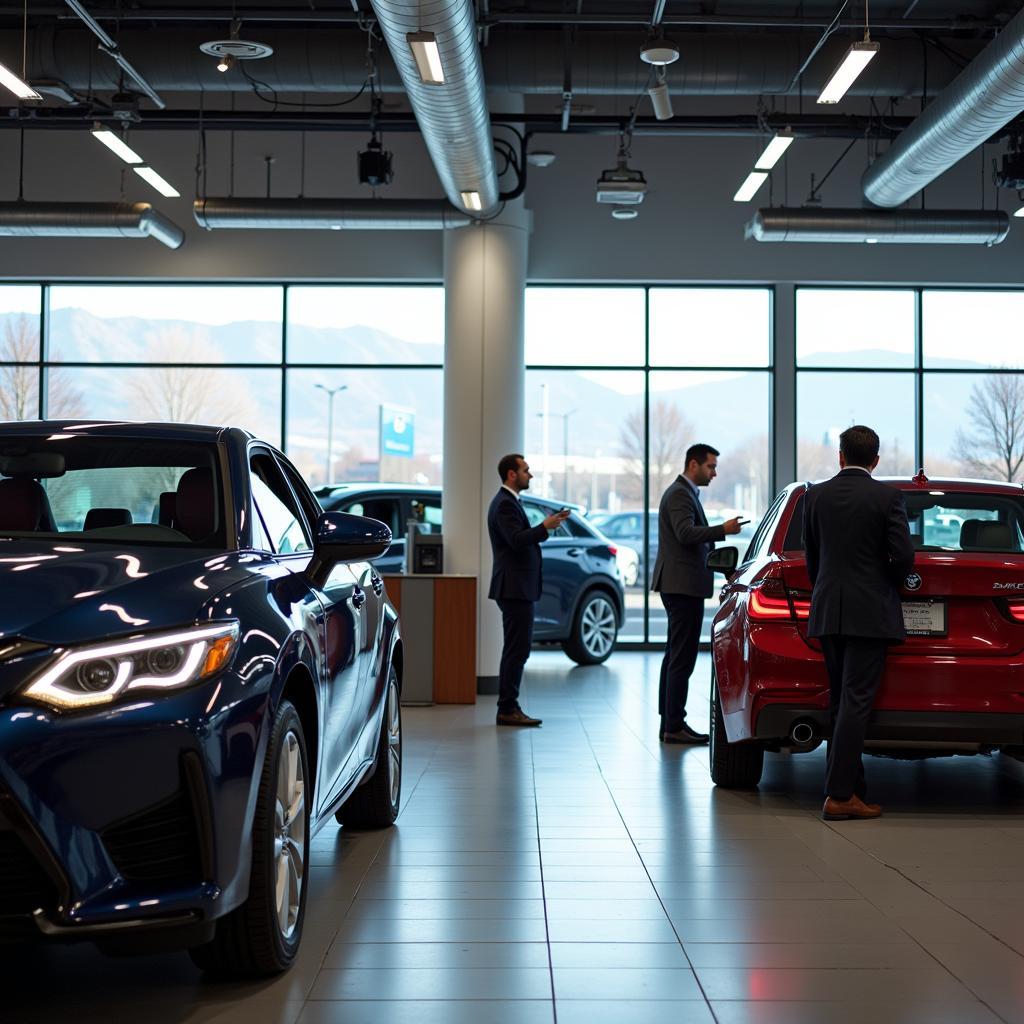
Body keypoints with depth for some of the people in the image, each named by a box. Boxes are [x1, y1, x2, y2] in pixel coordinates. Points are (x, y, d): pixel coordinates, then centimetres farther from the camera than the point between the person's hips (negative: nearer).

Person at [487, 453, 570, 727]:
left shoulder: (508, 501, 18)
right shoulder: (505, 504, -14)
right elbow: (517, 540, -25)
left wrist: (546, 525, 11)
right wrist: (545, 527, -19)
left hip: (516, 588, 11)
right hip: (515, 588, -11)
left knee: (516, 650, 13)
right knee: (517, 650, -8)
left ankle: (508, 708, 17)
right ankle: (508, 709, -5)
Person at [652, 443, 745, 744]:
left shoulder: (683, 492, 19)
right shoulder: (680, 494, -13)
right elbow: (685, 533, -25)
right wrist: (722, 530, -26)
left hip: (679, 585, 11)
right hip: (683, 584, -11)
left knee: (675, 656, 13)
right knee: (682, 659, -10)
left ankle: (670, 722, 18)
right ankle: (674, 726, -9)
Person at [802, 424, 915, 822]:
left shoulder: (815, 496, 4)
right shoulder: (887, 498, -7)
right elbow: (904, 556, -9)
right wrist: (889, 586, 11)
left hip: (827, 611, 4)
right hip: (871, 613, -4)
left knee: (841, 703, 12)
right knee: (855, 703, -5)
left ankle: (852, 789, 16)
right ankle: (839, 796, -8)